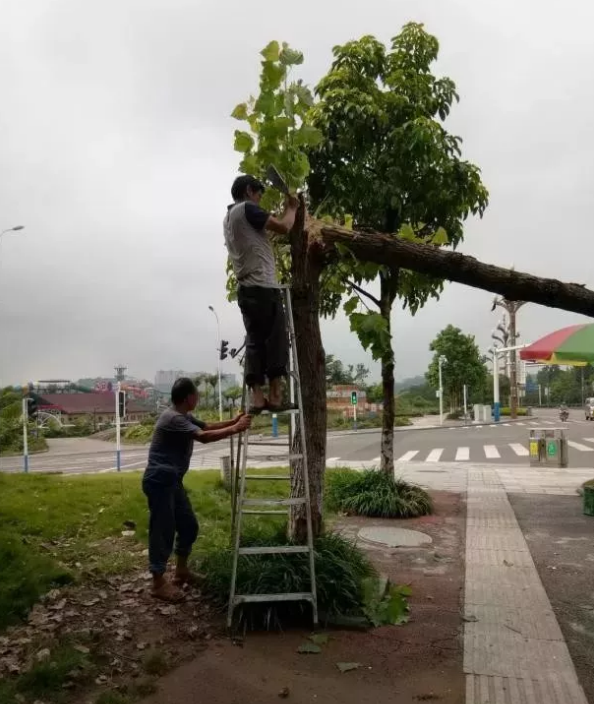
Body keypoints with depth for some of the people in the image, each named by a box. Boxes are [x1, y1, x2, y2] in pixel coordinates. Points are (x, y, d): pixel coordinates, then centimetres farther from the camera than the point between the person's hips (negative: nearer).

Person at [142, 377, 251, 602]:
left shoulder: (185, 417, 12)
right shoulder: (173, 419, -21)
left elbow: (208, 427, 16)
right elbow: (204, 436, -29)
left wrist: (233, 422, 2)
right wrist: (235, 429, -24)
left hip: (172, 481, 10)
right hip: (159, 481, -10)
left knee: (189, 525, 15)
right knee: (163, 530, -3)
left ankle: (181, 571, 30)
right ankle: (159, 583, 9)